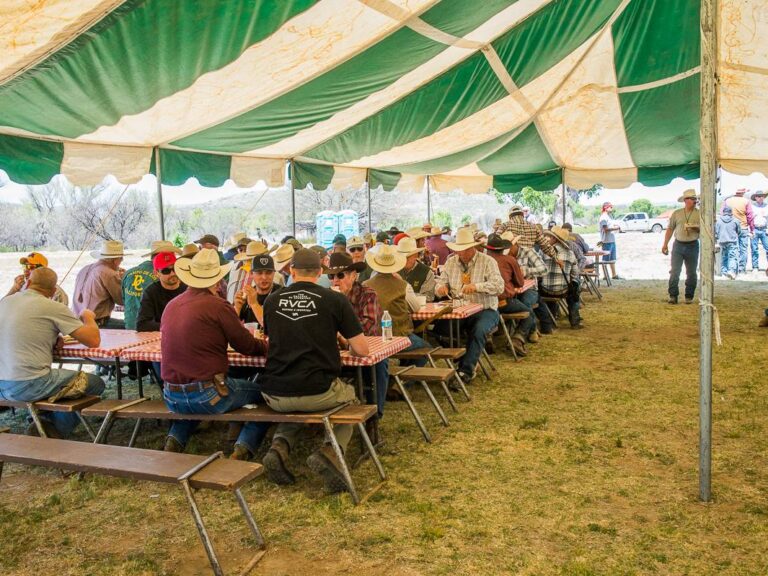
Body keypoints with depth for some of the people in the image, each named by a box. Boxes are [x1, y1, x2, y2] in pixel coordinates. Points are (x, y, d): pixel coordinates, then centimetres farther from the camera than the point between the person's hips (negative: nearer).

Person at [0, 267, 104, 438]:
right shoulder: (54, 308, -10)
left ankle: (48, 420, 19)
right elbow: (93, 341, -10)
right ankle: (57, 430, 11)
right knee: (96, 383, 7)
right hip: (28, 386, -7)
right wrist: (88, 317, 10)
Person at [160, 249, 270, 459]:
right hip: (209, 395, -6)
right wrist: (267, 345, 16)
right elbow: (248, 346, -5)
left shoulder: (171, 305, 4)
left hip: (172, 398, 6)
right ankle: (241, 451, -1)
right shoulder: (218, 305, -13)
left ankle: (174, 442, 17)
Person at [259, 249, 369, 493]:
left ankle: (280, 446, 8)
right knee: (351, 399, 29)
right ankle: (330, 452, 2)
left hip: (275, 395, 4)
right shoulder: (335, 299, -4)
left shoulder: (272, 301, 6)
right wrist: (347, 344, 20)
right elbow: (362, 349, -3)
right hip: (318, 392, -3)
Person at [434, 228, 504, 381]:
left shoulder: (487, 262, -3)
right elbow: (441, 284, 9)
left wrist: (476, 286, -29)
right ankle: (462, 362, -8)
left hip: (485, 310, -3)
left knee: (478, 330, -34)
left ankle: (466, 370, -21)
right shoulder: (451, 262, 10)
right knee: (440, 326, -23)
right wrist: (441, 288, -16)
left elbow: (499, 286, -14)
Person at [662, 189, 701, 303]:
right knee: (674, 271, -5)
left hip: (692, 246, 0)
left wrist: (696, 228, -20)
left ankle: (689, 297, 16)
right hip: (678, 245, 0)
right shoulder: (676, 213, 5)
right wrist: (665, 244, 3)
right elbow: (670, 229, 7)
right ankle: (673, 296, 0)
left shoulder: (699, 213, 3)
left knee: (691, 273, 7)